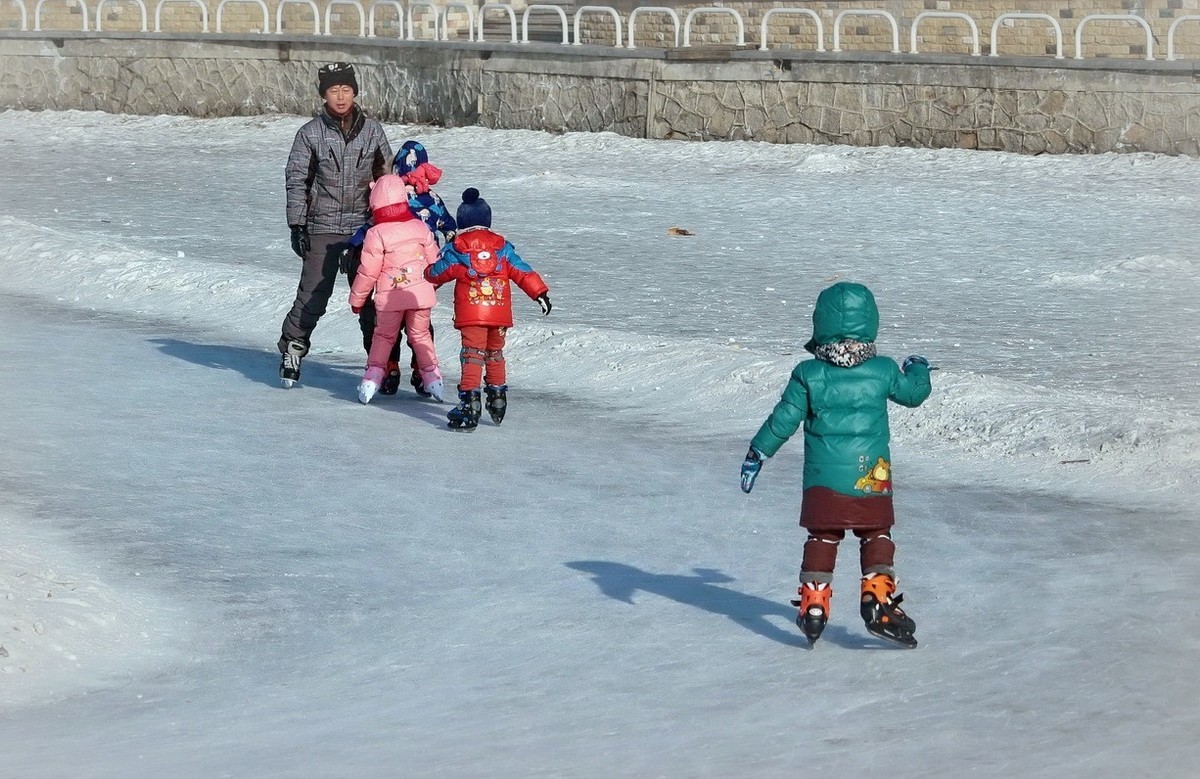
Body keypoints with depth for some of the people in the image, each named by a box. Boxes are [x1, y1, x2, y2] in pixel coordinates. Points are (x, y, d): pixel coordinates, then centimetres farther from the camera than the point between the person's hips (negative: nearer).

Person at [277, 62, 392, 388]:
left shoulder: (372, 130, 5)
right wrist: (297, 226, -5)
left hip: (364, 226, 2)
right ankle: (293, 347, 13)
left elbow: (386, 177, 13)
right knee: (313, 295, -5)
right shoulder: (311, 133, -1)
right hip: (323, 228, -2)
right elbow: (296, 180, 1)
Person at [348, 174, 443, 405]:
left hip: (389, 298, -3)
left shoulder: (377, 234, -13)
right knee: (420, 334, 18)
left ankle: (373, 374, 3)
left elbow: (368, 272, -9)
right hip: (421, 294, 3)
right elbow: (434, 261, 10)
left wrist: (356, 299, 5)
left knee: (383, 335, 13)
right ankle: (431, 374, 13)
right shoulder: (420, 228, 0)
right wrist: (431, 284, 30)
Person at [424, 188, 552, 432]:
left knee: (472, 354, -8)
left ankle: (470, 401, -20)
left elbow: (437, 273, 11)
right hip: (500, 314, 3)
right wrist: (540, 292, 13)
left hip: (471, 314, -3)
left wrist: (428, 273, 34)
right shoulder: (502, 247, 8)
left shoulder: (456, 249, 0)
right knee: (495, 354, 20)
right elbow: (522, 271, 7)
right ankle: (498, 399, 26)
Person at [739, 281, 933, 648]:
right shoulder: (884, 372, -5)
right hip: (870, 478, 0)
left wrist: (757, 453, 7)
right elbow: (913, 394, 13)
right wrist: (918, 370, 35)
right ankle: (878, 598, -2)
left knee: (822, 538, 13)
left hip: (822, 479, 0)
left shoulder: (808, 375, -7)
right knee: (876, 536, 12)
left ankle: (813, 605, 13)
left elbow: (783, 419, -3)